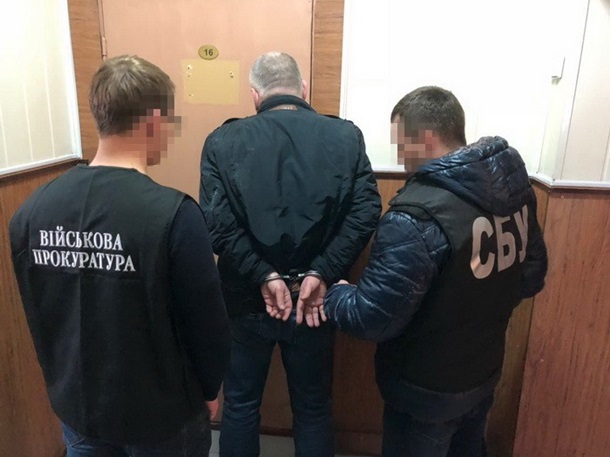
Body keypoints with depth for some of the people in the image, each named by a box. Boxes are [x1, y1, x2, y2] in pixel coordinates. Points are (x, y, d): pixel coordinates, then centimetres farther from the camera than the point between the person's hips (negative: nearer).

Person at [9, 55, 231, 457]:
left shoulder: (32, 210, -10)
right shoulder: (172, 214, -29)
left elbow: (37, 314, 2)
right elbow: (208, 324, -21)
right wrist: (210, 388, -1)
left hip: (76, 404, 5)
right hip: (162, 412, -4)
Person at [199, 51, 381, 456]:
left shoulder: (223, 141, -8)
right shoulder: (346, 136, -4)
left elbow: (218, 223, -18)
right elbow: (366, 212, -14)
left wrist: (264, 276, -13)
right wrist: (321, 274, -15)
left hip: (247, 300, 0)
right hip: (315, 297, 1)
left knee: (241, 404, 23)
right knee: (314, 408, 22)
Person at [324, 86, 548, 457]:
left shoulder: (418, 217, -32)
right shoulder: (513, 185, -6)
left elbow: (372, 319, -28)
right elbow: (532, 275, 6)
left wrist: (335, 295, -9)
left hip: (428, 391, -7)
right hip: (484, 372, 7)